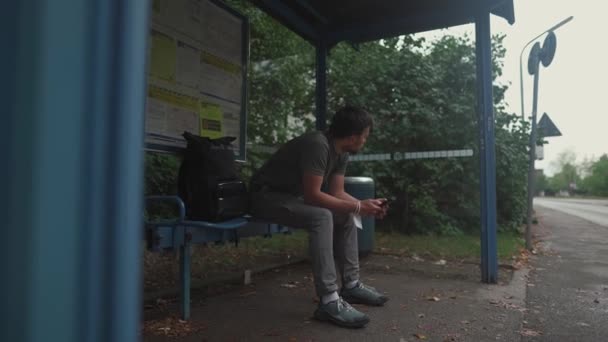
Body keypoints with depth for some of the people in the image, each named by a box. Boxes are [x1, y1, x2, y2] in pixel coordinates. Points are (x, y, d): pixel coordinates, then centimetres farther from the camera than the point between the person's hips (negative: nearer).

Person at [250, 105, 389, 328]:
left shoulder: (342, 152, 2)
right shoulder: (318, 145, -27)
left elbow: (337, 192, 3)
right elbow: (312, 195, -30)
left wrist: (364, 205, -12)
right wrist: (357, 206, -26)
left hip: (295, 195, 10)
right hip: (267, 195, -10)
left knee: (346, 216, 4)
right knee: (321, 217, -32)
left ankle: (351, 285, 11)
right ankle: (329, 301, -29)